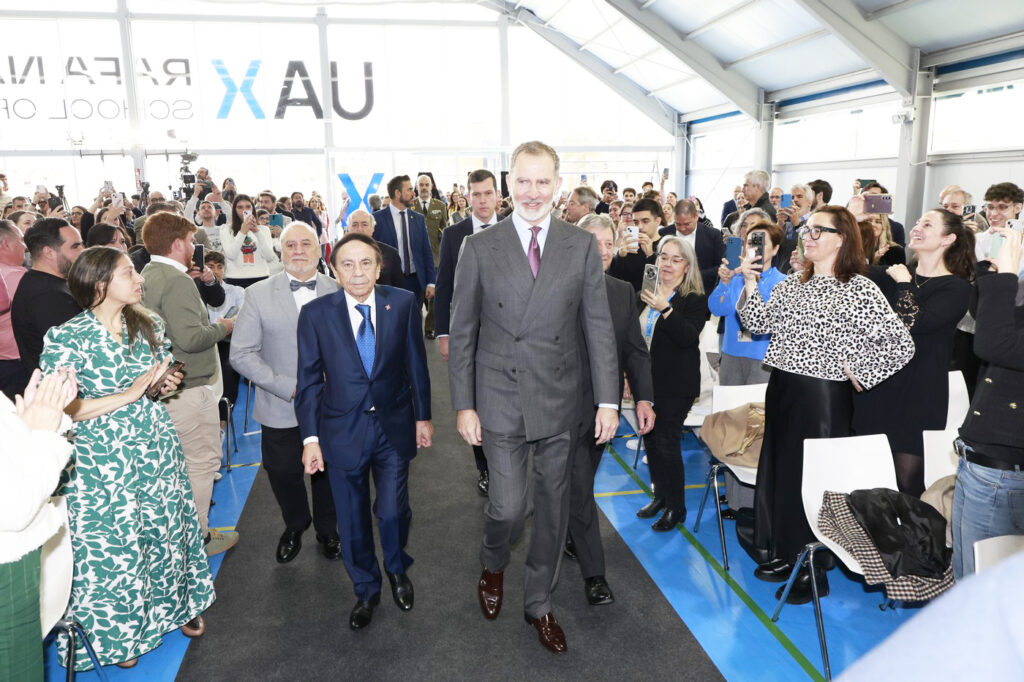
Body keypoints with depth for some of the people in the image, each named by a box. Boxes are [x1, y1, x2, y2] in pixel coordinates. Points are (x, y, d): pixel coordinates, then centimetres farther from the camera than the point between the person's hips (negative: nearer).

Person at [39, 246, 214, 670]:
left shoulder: (148, 325, 1)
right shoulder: (67, 337, -16)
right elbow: (59, 409, -21)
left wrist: (164, 384, -7)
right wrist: (128, 395, -23)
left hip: (155, 444, 5)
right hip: (102, 457, -5)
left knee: (167, 525, 16)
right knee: (111, 542, 10)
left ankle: (176, 605, 39)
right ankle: (116, 632, 32)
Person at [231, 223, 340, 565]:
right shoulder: (258, 294, -5)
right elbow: (241, 354, -9)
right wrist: (291, 388, -18)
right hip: (281, 411, 0)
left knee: (328, 473, 16)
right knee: (283, 473, 13)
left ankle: (327, 531, 44)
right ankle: (295, 526, 46)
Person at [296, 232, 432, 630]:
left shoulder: (403, 304, -5)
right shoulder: (316, 314, -7)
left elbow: (416, 363, 2)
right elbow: (309, 380, -3)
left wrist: (422, 416, 5)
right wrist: (310, 437, -5)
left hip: (394, 427, 0)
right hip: (343, 431, 0)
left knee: (393, 511, 5)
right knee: (352, 519, 13)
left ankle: (397, 570, 39)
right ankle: (366, 590, 37)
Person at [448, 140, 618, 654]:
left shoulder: (582, 246, 0)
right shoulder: (479, 248, -3)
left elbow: (598, 326, 0)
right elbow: (462, 332, 0)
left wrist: (608, 400, -5)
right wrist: (463, 405, -3)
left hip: (559, 402, 2)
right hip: (501, 401, -1)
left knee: (552, 507, 12)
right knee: (508, 505, -1)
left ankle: (539, 604, 34)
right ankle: (493, 567, 35)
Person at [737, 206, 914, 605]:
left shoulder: (860, 289, -11)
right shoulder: (791, 283, 10)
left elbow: (901, 344, -13)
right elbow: (760, 324, 8)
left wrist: (856, 371, -11)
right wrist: (750, 286, -2)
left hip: (822, 396, -7)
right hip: (781, 390, 7)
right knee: (778, 470, 14)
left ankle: (812, 572, 19)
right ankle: (783, 555, 32)